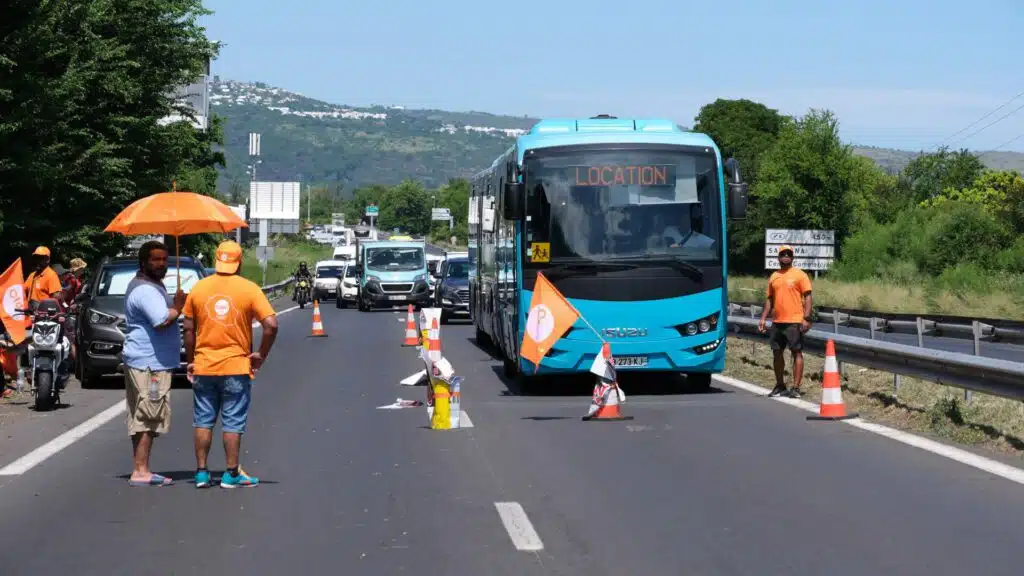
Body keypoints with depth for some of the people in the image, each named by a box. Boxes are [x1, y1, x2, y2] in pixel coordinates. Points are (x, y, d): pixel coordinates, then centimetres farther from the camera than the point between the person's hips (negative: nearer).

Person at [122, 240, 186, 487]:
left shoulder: (154, 285, 19)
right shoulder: (145, 290, -16)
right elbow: (162, 320, -26)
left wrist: (175, 306, 7)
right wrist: (178, 306, -11)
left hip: (144, 362, 11)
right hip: (149, 363, -11)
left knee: (141, 418, 11)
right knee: (148, 418, -10)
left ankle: (140, 470, 15)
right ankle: (141, 472, -9)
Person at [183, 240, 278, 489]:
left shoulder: (199, 288, 1)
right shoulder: (249, 289, -7)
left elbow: (189, 329, 3)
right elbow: (271, 325, -14)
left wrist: (190, 361, 12)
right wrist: (261, 355, -2)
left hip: (204, 366, 2)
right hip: (236, 367, -2)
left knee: (203, 421, 12)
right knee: (233, 423, 5)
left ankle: (201, 472, 13)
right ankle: (232, 474, 8)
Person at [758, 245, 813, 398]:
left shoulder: (799, 275, -1)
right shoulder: (774, 276, 15)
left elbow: (807, 297, -5)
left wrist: (806, 318, -15)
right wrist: (763, 318, 11)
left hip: (794, 322, -6)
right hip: (777, 322, 6)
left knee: (797, 352, -4)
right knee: (777, 353, 10)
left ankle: (796, 388, -4)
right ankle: (780, 386, 22)